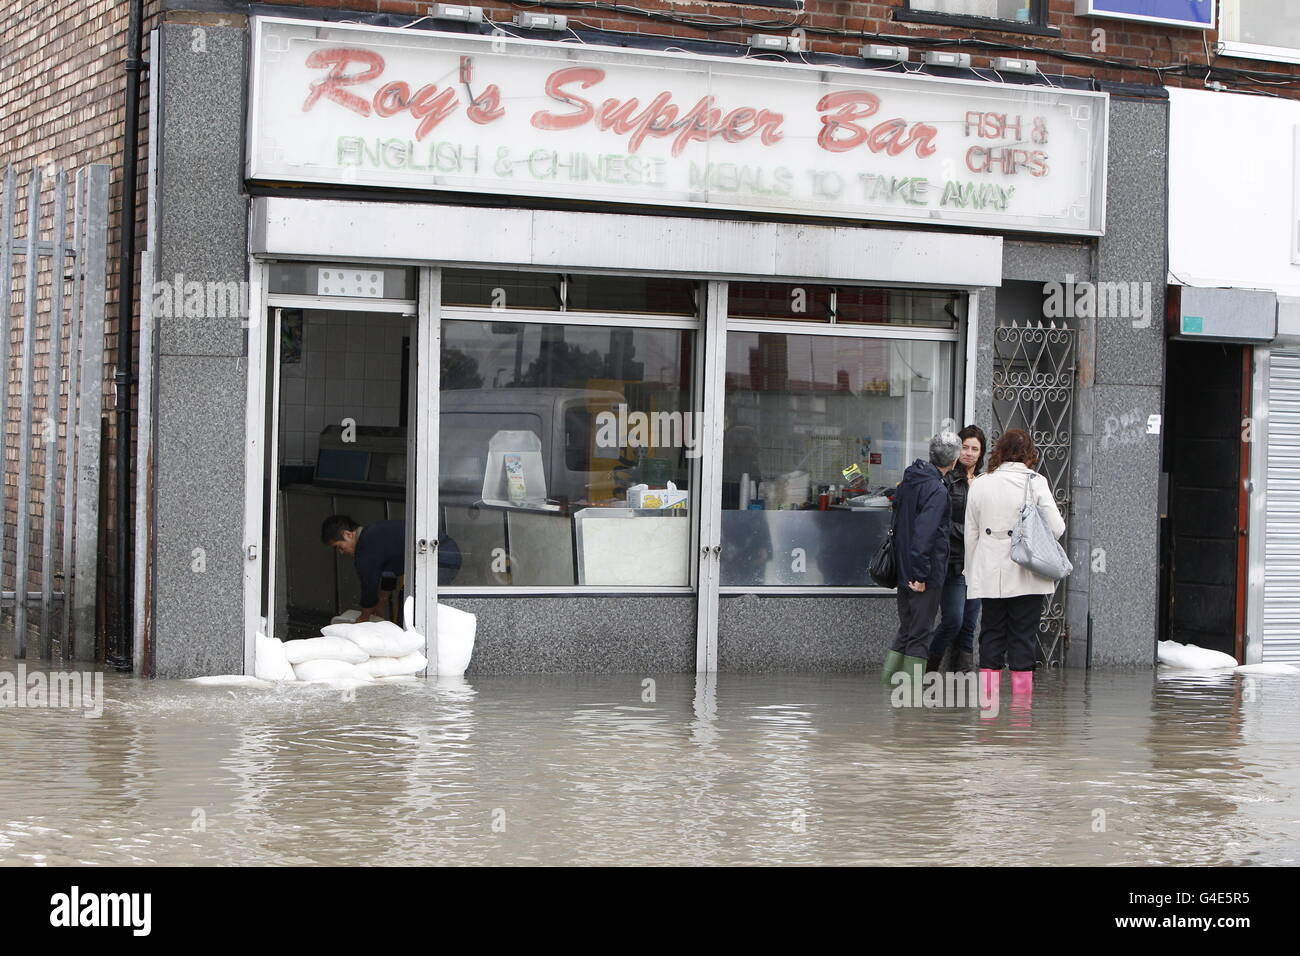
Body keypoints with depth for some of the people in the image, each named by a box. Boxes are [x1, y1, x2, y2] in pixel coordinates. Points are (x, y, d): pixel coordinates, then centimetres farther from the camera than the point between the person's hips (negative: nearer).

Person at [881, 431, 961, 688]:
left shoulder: (909, 480, 9)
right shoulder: (937, 490, -18)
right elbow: (924, 534, -24)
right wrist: (920, 575, -21)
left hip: (904, 570, 8)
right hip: (927, 573, -8)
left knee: (906, 627, 17)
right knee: (921, 631, 0)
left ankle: (889, 676, 16)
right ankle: (912, 682, 2)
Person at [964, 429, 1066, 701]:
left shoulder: (979, 484, 5)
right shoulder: (1035, 482, -5)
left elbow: (971, 535, 9)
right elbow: (1056, 528, -8)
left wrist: (972, 575, 16)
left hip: (989, 576, 3)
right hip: (1026, 576, -3)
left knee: (991, 634, 8)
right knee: (1023, 635, 3)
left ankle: (988, 693, 4)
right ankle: (1021, 690, 1)